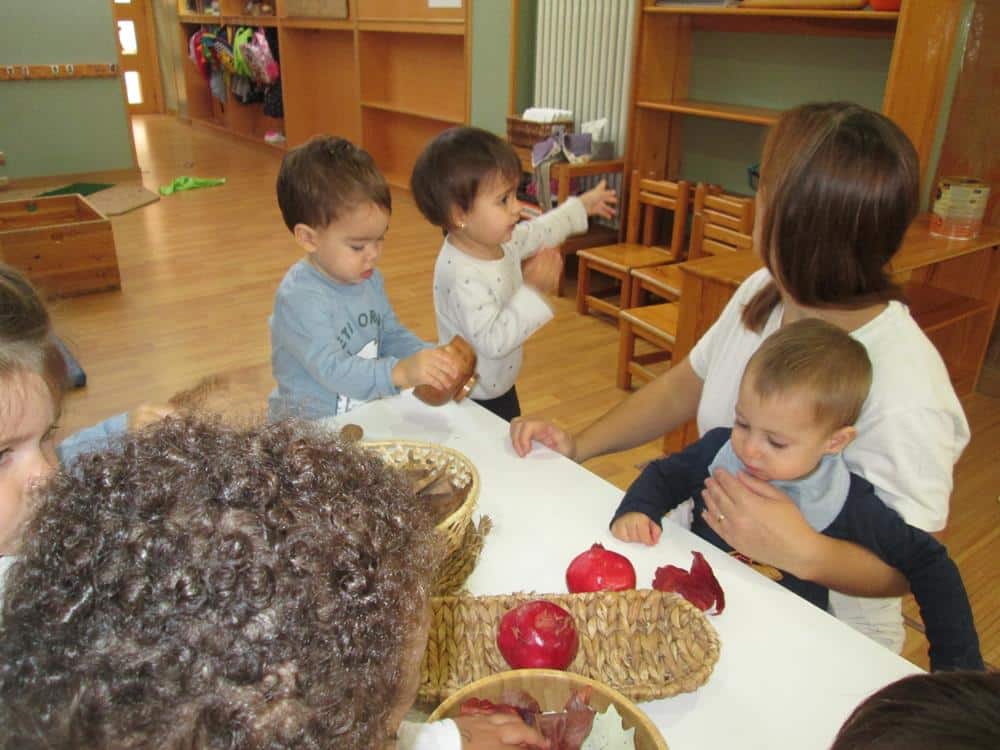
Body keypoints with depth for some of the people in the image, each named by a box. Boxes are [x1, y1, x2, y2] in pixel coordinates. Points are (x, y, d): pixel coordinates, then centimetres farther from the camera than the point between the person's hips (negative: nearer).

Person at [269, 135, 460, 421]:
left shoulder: (369, 279, 5)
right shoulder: (300, 298, -19)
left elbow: (392, 334, 14)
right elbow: (332, 368, -28)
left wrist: (429, 358, -4)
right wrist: (400, 372, -40)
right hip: (311, 427, -5)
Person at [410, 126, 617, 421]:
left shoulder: (500, 240, -5)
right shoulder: (462, 276, -34)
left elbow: (539, 231, 15)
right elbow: (491, 341, -37)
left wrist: (581, 206, 25)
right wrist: (534, 290, -37)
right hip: (470, 401, -9)